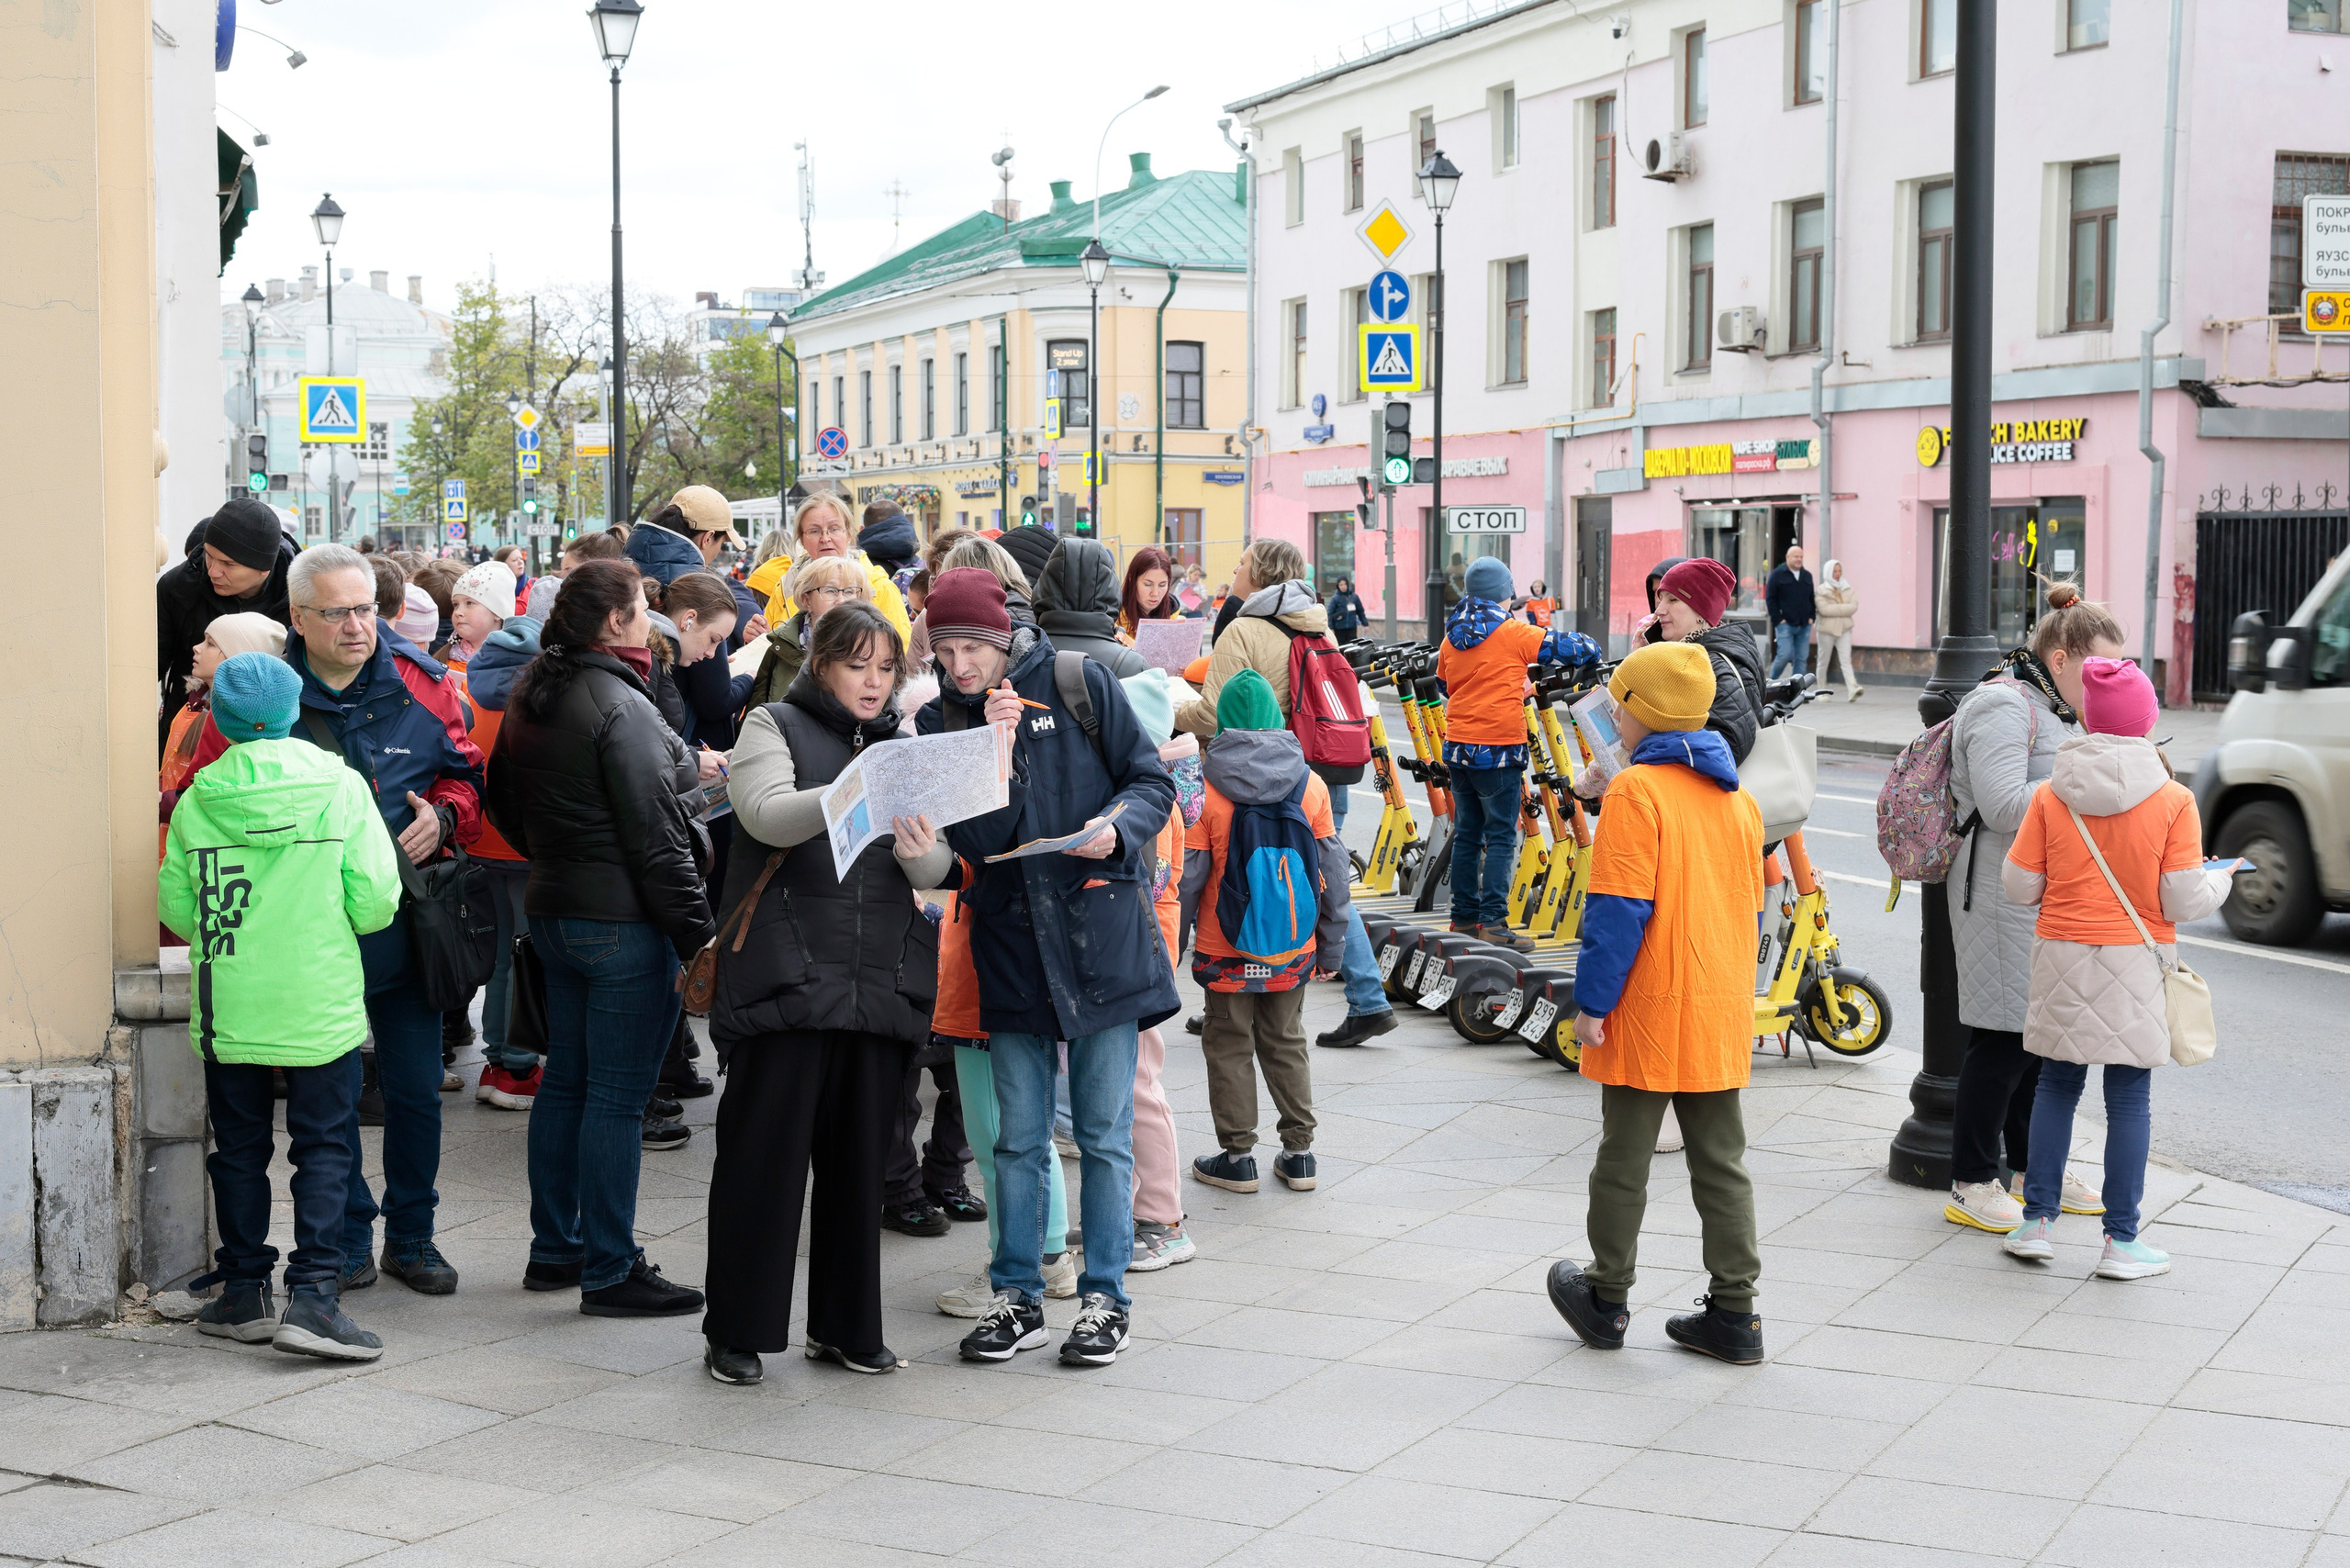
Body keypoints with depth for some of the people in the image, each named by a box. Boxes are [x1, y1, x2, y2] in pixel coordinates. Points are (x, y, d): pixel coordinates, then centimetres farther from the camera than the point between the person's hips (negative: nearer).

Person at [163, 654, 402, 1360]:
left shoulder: (198, 800, -3)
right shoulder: (340, 787, -7)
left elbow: (174, 906, 2)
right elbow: (376, 901, -9)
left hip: (228, 1007, 2)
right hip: (320, 1007, -2)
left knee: (239, 1148, 14)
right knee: (324, 1149, 4)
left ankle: (244, 1291, 20)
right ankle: (312, 1295, -5)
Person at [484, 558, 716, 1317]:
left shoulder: (530, 700, 10)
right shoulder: (621, 707, -17)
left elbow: (503, 799, 21)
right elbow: (654, 834, -19)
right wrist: (697, 934, -15)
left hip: (553, 911, 9)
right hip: (625, 921, -9)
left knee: (564, 1080, 17)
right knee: (617, 1097, -4)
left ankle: (554, 1250, 25)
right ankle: (610, 1273, 1)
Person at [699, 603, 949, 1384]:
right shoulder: (776, 726, 4)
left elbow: (938, 872, 6)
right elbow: (768, 815, -16)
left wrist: (922, 851, -18)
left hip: (880, 982, 4)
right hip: (786, 977, -4)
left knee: (859, 1158, 8)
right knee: (764, 1152, -2)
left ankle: (847, 1327, 19)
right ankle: (736, 1331, 7)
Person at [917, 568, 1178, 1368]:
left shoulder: (1080, 685, -3)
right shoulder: (940, 719, 3)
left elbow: (1151, 780, 2)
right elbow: (969, 840, -7)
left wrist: (1118, 827, -18)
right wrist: (995, 751, -18)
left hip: (1100, 933, -2)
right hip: (1010, 941, 2)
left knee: (1104, 1134, 4)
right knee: (1018, 1137, 9)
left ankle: (1104, 1297, 13)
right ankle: (1017, 1297, 19)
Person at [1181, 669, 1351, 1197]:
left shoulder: (1205, 790, -12)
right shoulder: (1311, 785, -2)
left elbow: (1187, 877, -9)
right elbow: (1333, 871, 2)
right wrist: (1330, 948, 11)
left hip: (1227, 952, -3)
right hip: (1293, 951, 3)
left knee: (1229, 1046, 9)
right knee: (1286, 1043, 16)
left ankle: (1237, 1157, 12)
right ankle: (1298, 1153, 19)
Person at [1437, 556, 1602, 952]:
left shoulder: (1452, 638, 9)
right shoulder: (1514, 634, -9)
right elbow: (1578, 648, -8)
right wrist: (1591, 652, 16)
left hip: (1458, 746, 6)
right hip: (1498, 748, -6)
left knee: (1467, 834, 13)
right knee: (1501, 837, -4)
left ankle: (1464, 917, 16)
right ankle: (1493, 921, -9)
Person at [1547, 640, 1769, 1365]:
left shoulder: (1635, 791, -13)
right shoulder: (1738, 798, 10)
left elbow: (1620, 909, -18)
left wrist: (1591, 1001, -12)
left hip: (1649, 1011, -6)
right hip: (1723, 1011, 6)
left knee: (1624, 1160, 7)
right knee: (1721, 1162, 11)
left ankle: (1606, 1301, 19)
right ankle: (1734, 1312, 11)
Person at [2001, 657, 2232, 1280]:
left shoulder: (2049, 797, -5)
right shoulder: (2173, 800, -10)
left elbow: (2020, 887, -2)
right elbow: (2182, 901, -10)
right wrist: (2221, 879, 11)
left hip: (2061, 956, 2)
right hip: (2134, 965, -2)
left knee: (2057, 1084, 15)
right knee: (2129, 1097, 4)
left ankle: (2038, 1220, 17)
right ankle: (2121, 1241, 8)